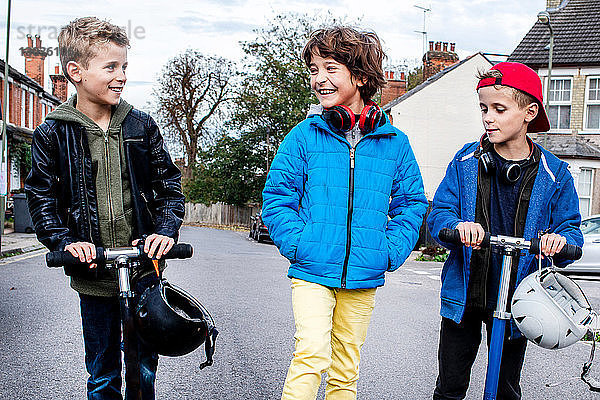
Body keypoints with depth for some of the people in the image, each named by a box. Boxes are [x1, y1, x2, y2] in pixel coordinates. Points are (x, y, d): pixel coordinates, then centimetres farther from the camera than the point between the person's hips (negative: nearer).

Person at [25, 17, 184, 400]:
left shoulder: (141, 125, 2)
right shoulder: (52, 134, -2)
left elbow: (168, 183, 6)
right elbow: (42, 198, 1)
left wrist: (166, 229, -9)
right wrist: (64, 240, -14)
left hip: (143, 268, 1)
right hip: (93, 272, -1)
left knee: (143, 369, 11)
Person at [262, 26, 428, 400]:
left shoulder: (395, 142, 2)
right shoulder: (304, 136, -2)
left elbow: (412, 202, 10)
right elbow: (277, 196, 1)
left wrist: (392, 249, -2)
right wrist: (296, 242, -11)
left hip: (364, 278, 2)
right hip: (312, 272, -2)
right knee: (312, 354, -17)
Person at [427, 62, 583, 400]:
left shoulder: (554, 174, -2)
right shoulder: (467, 161, 0)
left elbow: (571, 229, 1)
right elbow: (439, 213, -3)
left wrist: (561, 239, -23)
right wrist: (458, 226, -26)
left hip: (515, 299, 0)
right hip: (464, 295, 1)